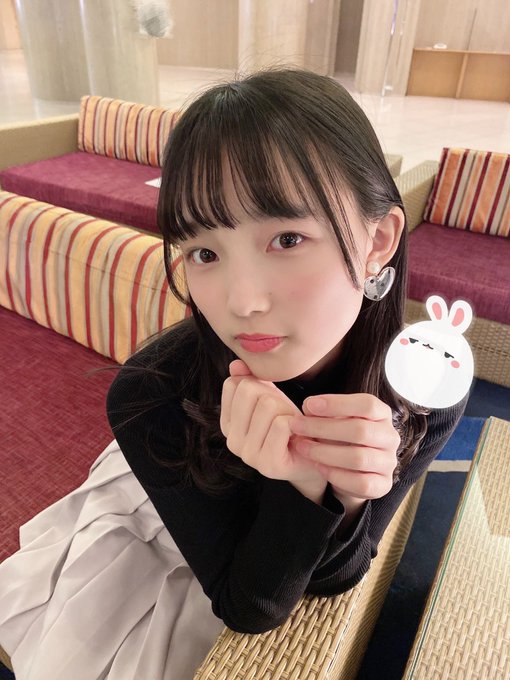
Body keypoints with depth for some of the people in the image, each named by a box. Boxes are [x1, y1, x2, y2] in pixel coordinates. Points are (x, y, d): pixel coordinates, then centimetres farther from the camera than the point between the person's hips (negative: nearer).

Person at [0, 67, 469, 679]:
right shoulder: (150, 395, -38)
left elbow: (331, 578, -19)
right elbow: (248, 605, -27)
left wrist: (350, 493, -42)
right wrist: (304, 485, -48)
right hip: (154, 529, -1)